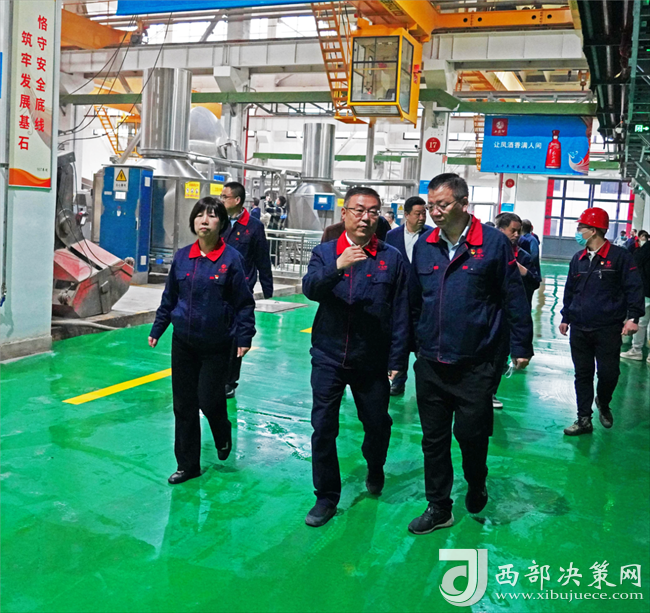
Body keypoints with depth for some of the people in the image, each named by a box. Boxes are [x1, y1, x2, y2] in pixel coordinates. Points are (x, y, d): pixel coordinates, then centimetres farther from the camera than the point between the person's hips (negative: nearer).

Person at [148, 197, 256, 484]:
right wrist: (157, 329, 13)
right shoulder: (182, 256, 1)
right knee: (183, 406, 9)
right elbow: (169, 297, 12)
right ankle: (187, 464, 24)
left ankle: (223, 436, 33)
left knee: (209, 402, -3)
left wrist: (244, 336, -9)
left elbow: (244, 303, -6)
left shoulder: (231, 259, -10)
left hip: (216, 345, -4)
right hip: (183, 342, 4)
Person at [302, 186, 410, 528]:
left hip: (372, 361, 0)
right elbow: (310, 288, -17)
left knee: (377, 424, 13)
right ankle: (326, 497, 20)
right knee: (323, 428, 3)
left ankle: (375, 468, 46)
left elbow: (400, 314, -2)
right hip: (329, 357, 0)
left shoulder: (391, 258, -2)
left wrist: (397, 362, -5)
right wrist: (338, 266, -35)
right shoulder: (325, 252, 1)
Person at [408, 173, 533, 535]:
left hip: (474, 366, -4)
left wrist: (521, 346, 0)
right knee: (433, 438, 12)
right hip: (430, 365, 4)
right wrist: (412, 341, 16)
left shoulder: (493, 243, -9)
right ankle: (439, 508, 28)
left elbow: (514, 298, -3)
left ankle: (477, 488, 38)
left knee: (471, 435, 7)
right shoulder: (424, 245, 4)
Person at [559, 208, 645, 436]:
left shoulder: (619, 256, -6)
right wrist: (566, 318, 19)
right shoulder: (578, 258, 10)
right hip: (579, 329, 5)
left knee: (608, 373, -3)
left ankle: (603, 403, 29)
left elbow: (634, 288, -7)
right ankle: (584, 420, 16)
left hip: (608, 329, -4)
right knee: (582, 374, 7)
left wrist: (633, 317, -17)